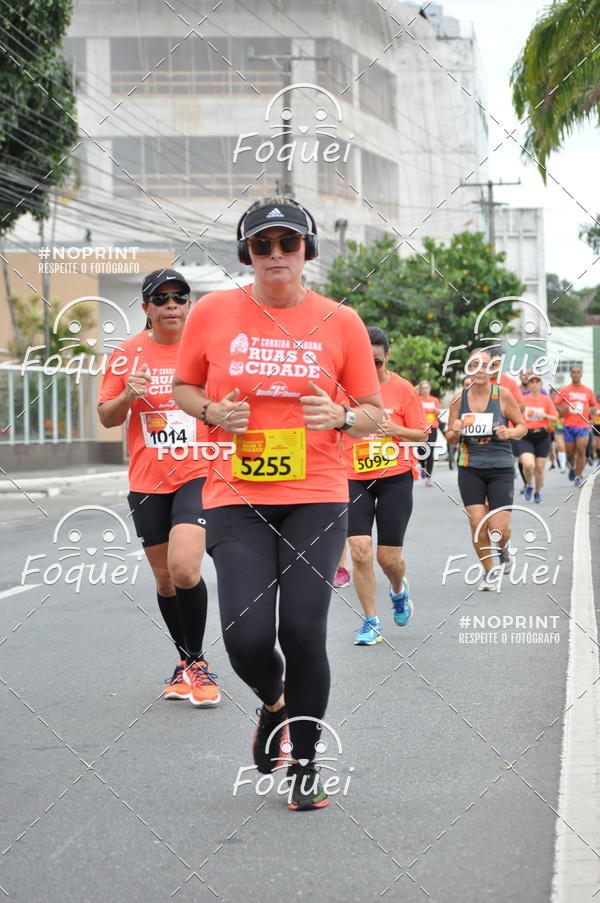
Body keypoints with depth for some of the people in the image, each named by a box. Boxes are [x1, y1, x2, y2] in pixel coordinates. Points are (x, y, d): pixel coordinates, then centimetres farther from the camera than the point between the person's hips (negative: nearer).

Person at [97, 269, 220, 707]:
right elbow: (107, 417, 6)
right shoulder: (128, 353, 3)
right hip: (147, 481, 3)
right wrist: (128, 395, -13)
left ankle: (196, 662, -1)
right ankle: (185, 661, 30)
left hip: (199, 473, -3)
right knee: (164, 578, 10)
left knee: (184, 568, -21)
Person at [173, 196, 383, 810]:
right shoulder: (212, 313, 2)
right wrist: (212, 411, -7)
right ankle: (274, 703, 28)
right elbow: (183, 387, 15)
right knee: (246, 637, -10)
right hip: (236, 499, 0)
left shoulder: (340, 322, 2)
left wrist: (341, 416, -12)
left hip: (316, 499, 0)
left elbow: (373, 412, 10)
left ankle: (305, 764, 17)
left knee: (303, 633, -7)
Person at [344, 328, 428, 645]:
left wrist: (396, 430, -17)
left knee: (388, 556, 0)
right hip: (355, 479, 1)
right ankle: (371, 622, 4)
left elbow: (422, 433, 1)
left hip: (395, 478, -1)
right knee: (359, 550, -12)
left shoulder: (402, 388, -4)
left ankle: (399, 590, 37)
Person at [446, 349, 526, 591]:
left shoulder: (503, 394, -5)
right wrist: (455, 431, -14)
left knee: (498, 530, -7)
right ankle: (489, 571, 18)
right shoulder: (459, 400, 0)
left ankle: (503, 548, 31)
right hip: (470, 469, 2)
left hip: (501, 468, -2)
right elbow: (450, 439, 9)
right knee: (477, 525, -7)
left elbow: (522, 426, 3)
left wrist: (509, 433, -18)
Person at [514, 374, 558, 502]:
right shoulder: (523, 399, 3)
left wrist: (544, 415, -15)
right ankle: (529, 485, 9)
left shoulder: (546, 399, 4)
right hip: (525, 436, -1)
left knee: (539, 467, 3)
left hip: (542, 436, 1)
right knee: (528, 464, -21)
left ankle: (538, 492, 27)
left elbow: (555, 419, 3)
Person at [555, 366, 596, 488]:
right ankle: (572, 466, 40)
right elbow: (556, 404, 7)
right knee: (570, 452, 7)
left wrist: (592, 414, 1)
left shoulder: (588, 391, 7)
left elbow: (593, 405, 19)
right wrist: (562, 410, -13)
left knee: (581, 450, -12)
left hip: (583, 425, 0)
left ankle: (578, 476, -2)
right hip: (569, 426, 0)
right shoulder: (564, 390, 3)